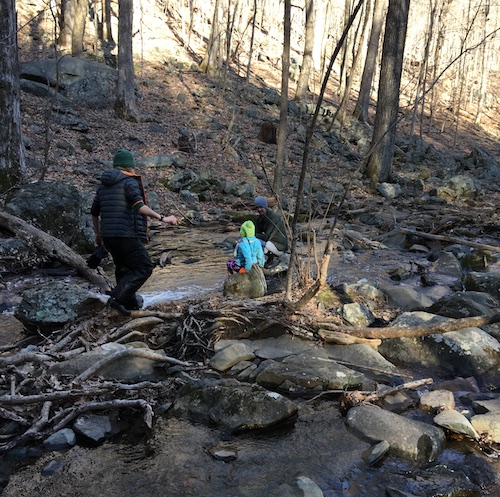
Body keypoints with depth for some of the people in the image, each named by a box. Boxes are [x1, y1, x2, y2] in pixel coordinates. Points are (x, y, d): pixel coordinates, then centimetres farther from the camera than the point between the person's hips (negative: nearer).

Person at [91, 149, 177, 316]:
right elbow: (139, 206, -24)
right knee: (144, 267, 0)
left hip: (108, 235, 8)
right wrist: (162, 218, -26)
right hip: (127, 235, -8)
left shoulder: (103, 184, 16)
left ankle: (130, 302, 33)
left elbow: (94, 211, 23)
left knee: (123, 267, 22)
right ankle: (117, 297, -10)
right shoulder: (130, 182, -8)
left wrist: (97, 233, 34)